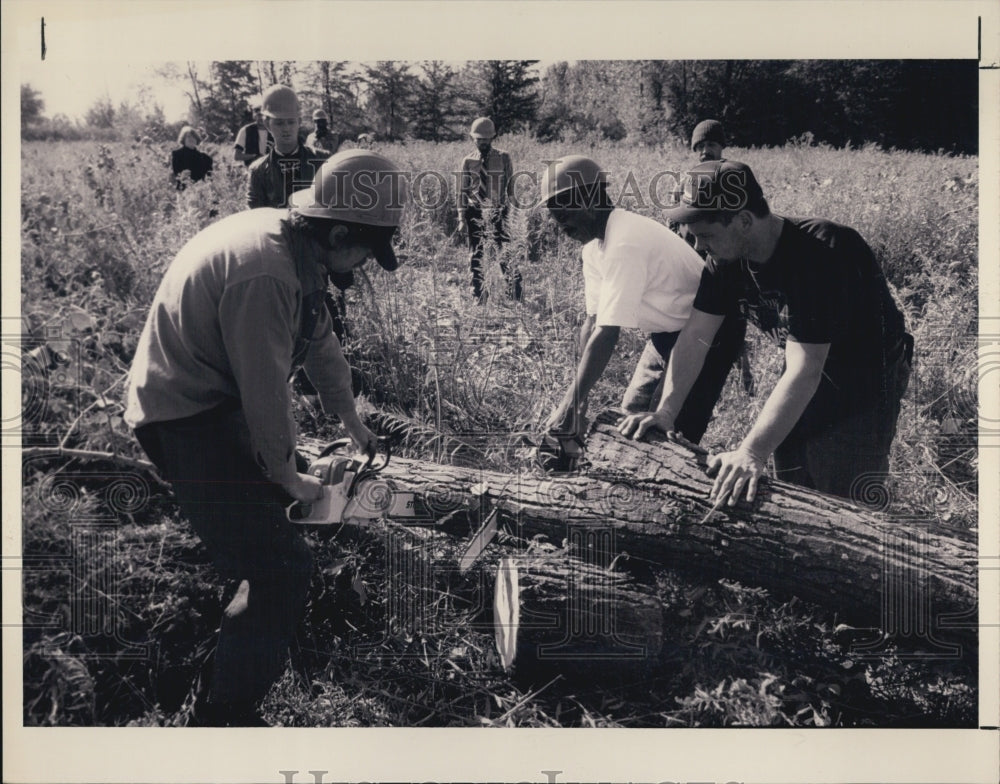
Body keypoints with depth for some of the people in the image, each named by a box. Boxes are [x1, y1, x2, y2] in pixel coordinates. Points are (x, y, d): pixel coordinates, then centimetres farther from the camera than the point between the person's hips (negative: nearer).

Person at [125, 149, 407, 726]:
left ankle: (253, 599, 55)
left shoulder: (293, 244, 2)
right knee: (285, 571, -15)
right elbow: (266, 390, -24)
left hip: (220, 397, 11)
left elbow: (319, 339, 14)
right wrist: (287, 477, -9)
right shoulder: (265, 273, -30)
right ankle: (229, 715, -6)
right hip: (187, 420, -11)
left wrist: (353, 422, 24)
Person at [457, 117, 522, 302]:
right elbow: (463, 190, 7)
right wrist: (462, 218, 1)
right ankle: (477, 296, 16)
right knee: (475, 255, 6)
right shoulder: (468, 161, 5)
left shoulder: (503, 158, 1)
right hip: (475, 213, 2)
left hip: (498, 212, -2)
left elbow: (511, 186, 4)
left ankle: (514, 292, -4)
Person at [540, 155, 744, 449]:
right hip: (667, 333, 9)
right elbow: (593, 321, -1)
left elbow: (606, 335, -33)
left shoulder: (625, 245, -31)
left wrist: (571, 405, -30)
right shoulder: (595, 245, -1)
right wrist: (577, 397, -9)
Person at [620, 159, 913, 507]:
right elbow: (696, 335, -7)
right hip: (808, 367, 7)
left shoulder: (818, 254, -33)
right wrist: (666, 412, -18)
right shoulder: (728, 258, -10)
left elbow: (804, 372, -37)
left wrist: (751, 453, -42)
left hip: (868, 375, -7)